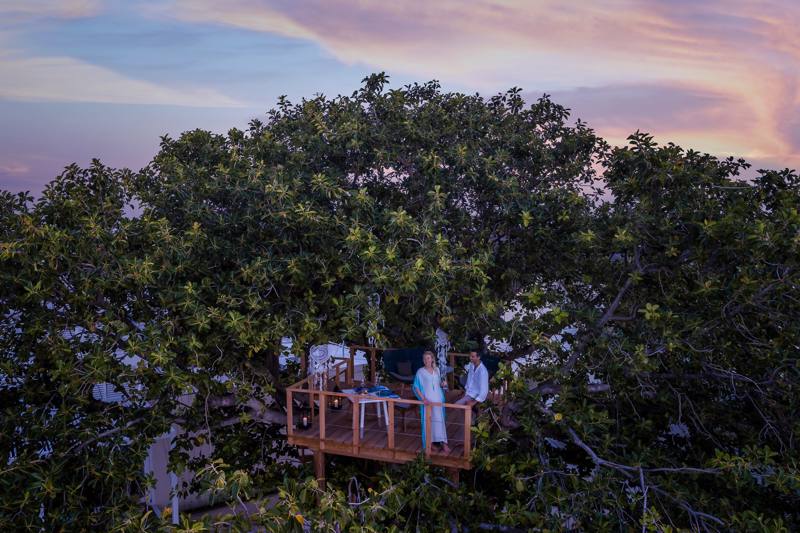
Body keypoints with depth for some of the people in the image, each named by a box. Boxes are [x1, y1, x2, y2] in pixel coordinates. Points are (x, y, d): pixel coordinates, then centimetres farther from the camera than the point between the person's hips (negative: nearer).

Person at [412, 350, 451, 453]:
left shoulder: (437, 370, 9)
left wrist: (443, 383, -1)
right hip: (427, 400, -3)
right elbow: (416, 387, -6)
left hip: (438, 399, 4)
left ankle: (443, 442, 2)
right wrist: (423, 399, -15)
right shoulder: (420, 372, -4)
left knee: (439, 420, 0)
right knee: (428, 421, -3)